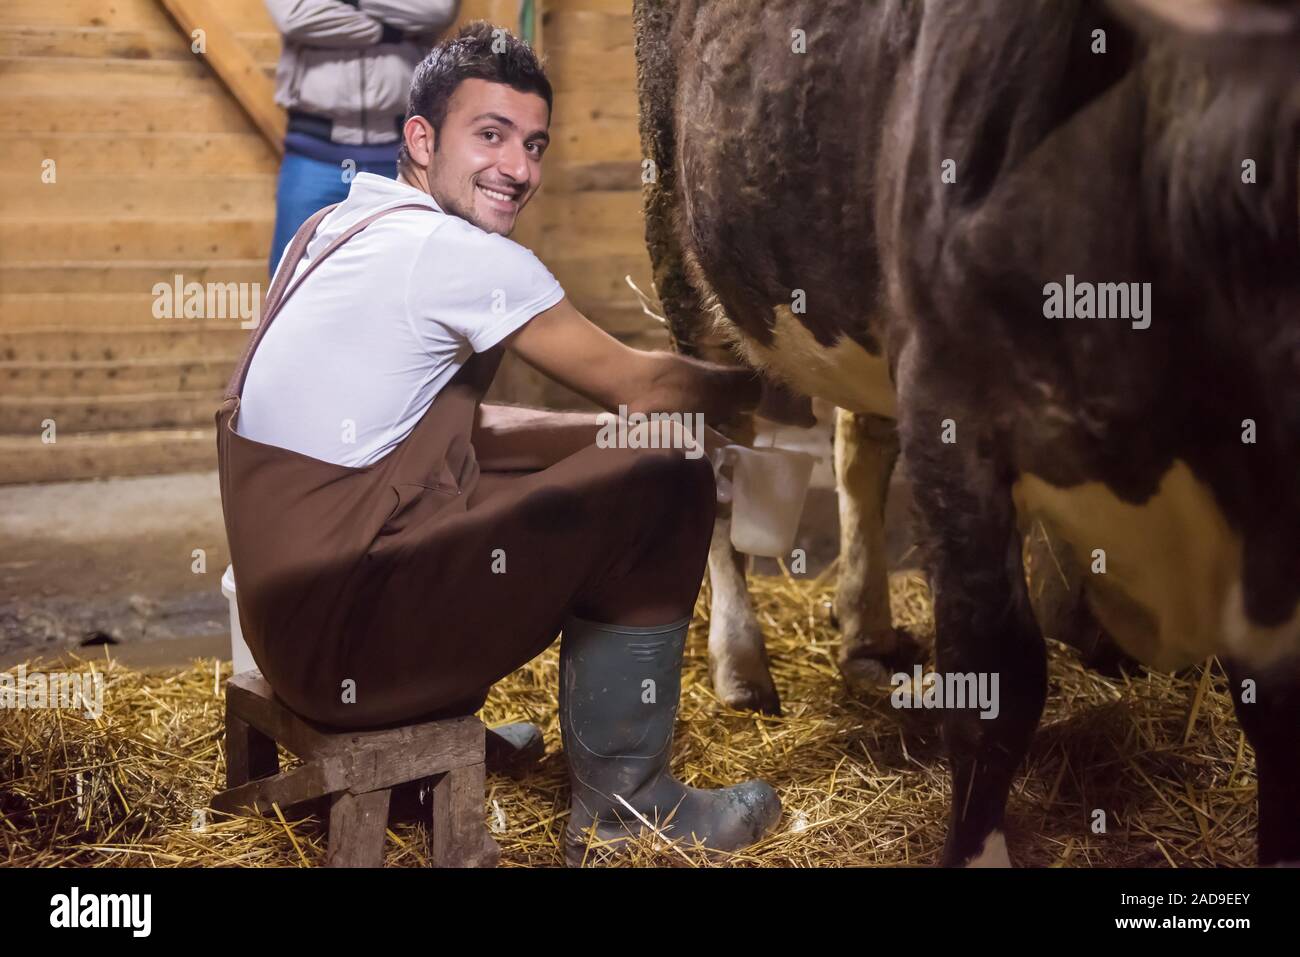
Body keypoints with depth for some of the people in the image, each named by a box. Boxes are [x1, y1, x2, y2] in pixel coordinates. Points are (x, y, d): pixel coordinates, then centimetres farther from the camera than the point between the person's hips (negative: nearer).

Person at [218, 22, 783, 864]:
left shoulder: (332, 229, 13)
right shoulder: (457, 253, -14)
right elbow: (638, 386, -5)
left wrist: (638, 423, 16)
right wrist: (751, 388, 14)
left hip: (282, 600, 9)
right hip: (348, 637, -9)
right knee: (665, 484, -5)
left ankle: (450, 726, 30)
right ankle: (622, 800, 7)